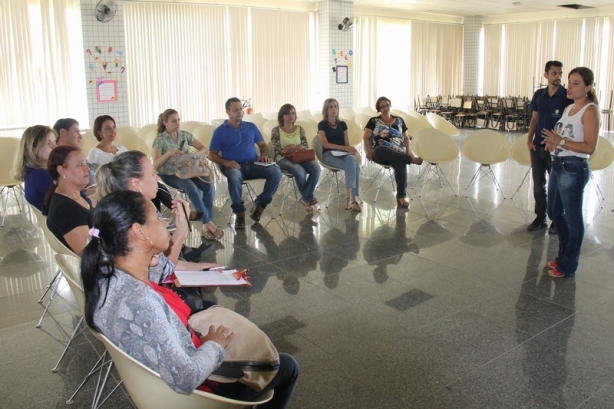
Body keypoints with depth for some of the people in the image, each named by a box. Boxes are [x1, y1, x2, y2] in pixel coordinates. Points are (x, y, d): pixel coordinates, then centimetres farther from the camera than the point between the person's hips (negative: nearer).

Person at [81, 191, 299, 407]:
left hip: (160, 371, 8)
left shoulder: (106, 270, -14)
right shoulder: (138, 303, -41)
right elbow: (186, 380, -35)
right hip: (195, 387, -8)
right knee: (287, 365, 12)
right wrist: (214, 345, -18)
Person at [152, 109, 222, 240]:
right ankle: (208, 223, -26)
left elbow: (202, 148, 14)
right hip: (170, 174, -5)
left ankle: (206, 224, -21)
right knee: (193, 189, -34)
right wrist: (168, 154, -27)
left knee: (209, 186, -24)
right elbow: (155, 164, -13)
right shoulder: (160, 140, -6)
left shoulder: (185, 135, 7)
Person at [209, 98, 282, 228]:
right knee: (234, 176, -40)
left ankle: (260, 203, -9)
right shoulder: (220, 131, 7)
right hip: (233, 166, -3)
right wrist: (226, 162, -16)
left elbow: (263, 144, 20)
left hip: (253, 164, 3)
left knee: (276, 172, -24)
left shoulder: (251, 127, 17)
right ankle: (239, 211, -24)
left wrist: (264, 154, -4)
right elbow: (212, 154, 4)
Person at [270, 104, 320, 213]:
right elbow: (277, 150, -6)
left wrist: (295, 147, -15)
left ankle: (306, 198, -14)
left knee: (316, 168, -27)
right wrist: (286, 149, -26)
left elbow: (306, 146, 8)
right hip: (284, 159, -4)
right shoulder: (276, 131, 1)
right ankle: (308, 198, -7)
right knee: (300, 172, -35)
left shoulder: (300, 129, 13)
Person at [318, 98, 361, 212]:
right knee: (353, 165, -32)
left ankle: (349, 197, -35)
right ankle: (353, 199, -34)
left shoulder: (342, 124, 17)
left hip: (343, 154, 4)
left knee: (352, 160, -34)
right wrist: (345, 148, -16)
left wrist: (350, 149, -12)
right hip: (329, 155, -4)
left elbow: (347, 143, 12)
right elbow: (326, 144, -8)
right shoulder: (322, 125, 3)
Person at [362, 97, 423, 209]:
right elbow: (366, 138, 5)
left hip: (398, 154, 2)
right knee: (382, 149, -41)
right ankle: (412, 159, -35)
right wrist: (369, 152, -11)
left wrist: (409, 151, 3)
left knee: (401, 164, -36)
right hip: (380, 154, -2)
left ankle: (401, 197, -36)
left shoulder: (399, 120, 18)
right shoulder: (374, 121, 11)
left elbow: (406, 138, 20)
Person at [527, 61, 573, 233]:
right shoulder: (539, 94, 5)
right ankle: (540, 218, 24)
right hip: (537, 147, 4)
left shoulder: (568, 96, -9)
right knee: (538, 185, 11)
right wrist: (530, 139, 2)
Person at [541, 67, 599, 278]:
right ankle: (563, 256, 37)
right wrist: (552, 142, 1)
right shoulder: (569, 108, 13)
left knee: (572, 218, 3)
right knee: (554, 213, 19)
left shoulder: (590, 110, -11)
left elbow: (589, 147, -19)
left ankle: (568, 266, 17)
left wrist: (561, 141, -25)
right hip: (557, 166, 9)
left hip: (574, 169, -9)